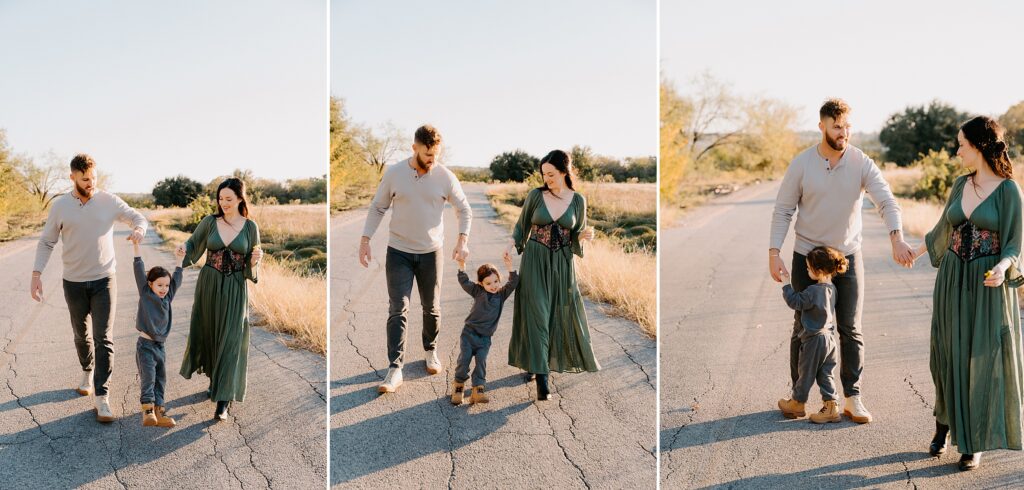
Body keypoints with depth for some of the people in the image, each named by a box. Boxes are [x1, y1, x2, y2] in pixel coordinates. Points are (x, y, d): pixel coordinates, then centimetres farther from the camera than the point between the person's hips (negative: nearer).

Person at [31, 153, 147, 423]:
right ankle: (87, 372, 44)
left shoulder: (109, 201, -5)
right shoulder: (60, 206, -4)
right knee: (81, 335, 17)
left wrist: (139, 229, -20)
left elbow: (139, 218, 4)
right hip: (73, 283, 1)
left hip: (104, 281, -1)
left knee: (104, 339, -8)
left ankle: (101, 396, -5)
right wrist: (37, 273, -8)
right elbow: (46, 242, 2)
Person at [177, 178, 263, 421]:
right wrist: (184, 248, -13)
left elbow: (251, 263, 4)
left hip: (235, 289, -2)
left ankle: (223, 402, -7)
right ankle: (215, 380, 36)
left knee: (230, 340, -6)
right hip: (209, 285, 2)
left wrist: (255, 260, -18)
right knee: (208, 334, 12)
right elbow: (193, 244, 10)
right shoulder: (209, 222, 0)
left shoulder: (250, 227, -2)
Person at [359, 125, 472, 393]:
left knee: (432, 308, 13)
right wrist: (365, 240, -4)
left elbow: (464, 210, 3)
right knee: (398, 310, -7)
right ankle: (395, 369, -6)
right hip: (398, 252, -1)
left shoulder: (446, 177, -6)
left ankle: (430, 351, 37)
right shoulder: (394, 173, -6)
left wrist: (462, 241, -10)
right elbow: (377, 208, 3)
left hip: (431, 252, 1)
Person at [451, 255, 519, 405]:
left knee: (481, 360, -12)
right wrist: (462, 267, -22)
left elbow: (513, 284, -10)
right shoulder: (478, 291, -2)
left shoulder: (502, 294, 1)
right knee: (464, 358, -7)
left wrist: (510, 269, -24)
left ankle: (478, 389, -10)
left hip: (485, 337, 1)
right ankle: (459, 385, 12)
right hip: (469, 332, -1)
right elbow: (465, 283, -10)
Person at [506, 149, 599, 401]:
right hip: (535, 261, -2)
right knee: (536, 314, -7)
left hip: (562, 263, 2)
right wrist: (512, 245, -11)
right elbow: (521, 226, 6)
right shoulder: (535, 196, -3)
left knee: (563, 314, 7)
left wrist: (585, 235, -13)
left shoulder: (578, 200, 0)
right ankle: (541, 377, -6)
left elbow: (577, 234, 8)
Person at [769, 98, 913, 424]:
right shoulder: (801, 164, -8)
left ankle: (853, 399, 14)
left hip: (848, 256, 1)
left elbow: (886, 202, -18)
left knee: (851, 330, 4)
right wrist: (774, 253, -13)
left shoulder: (862, 163, -8)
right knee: (804, 329, 9)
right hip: (807, 257, 0)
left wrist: (897, 239, -36)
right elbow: (783, 210, -5)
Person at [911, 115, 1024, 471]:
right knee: (949, 357, 9)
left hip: (988, 286, -5)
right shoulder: (961, 185, 6)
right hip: (952, 281, 5)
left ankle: (974, 443, 12)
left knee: (983, 362, 1)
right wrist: (917, 251, 35)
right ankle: (943, 427, 27)